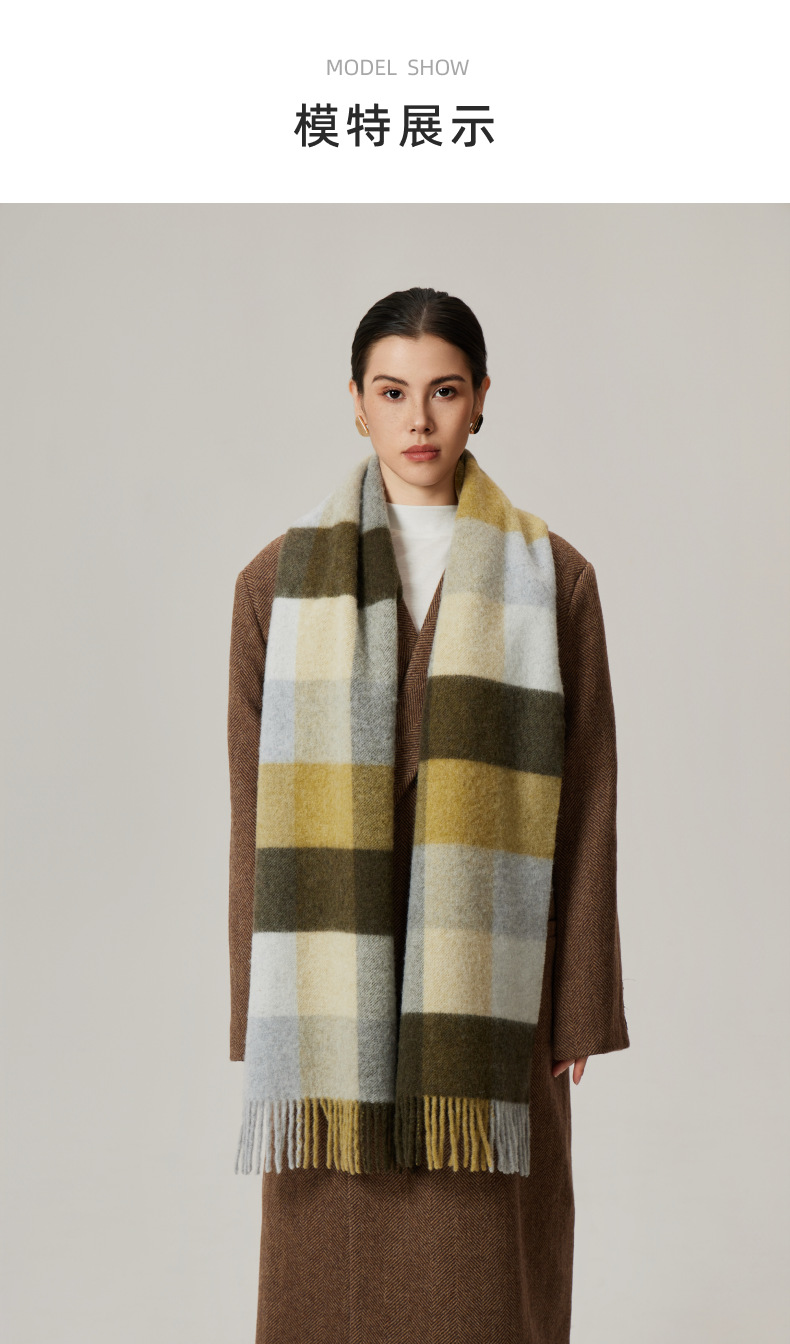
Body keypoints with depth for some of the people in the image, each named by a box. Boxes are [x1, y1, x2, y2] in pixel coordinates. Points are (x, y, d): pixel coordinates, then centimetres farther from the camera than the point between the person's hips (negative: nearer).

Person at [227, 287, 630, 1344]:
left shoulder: (552, 579, 3)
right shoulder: (281, 582, 3)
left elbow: (584, 800, 2)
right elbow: (258, 810, 3)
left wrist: (579, 1013, -1)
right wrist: (259, 1017, 0)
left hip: (487, 988, 0)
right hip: (337, 991, 1)